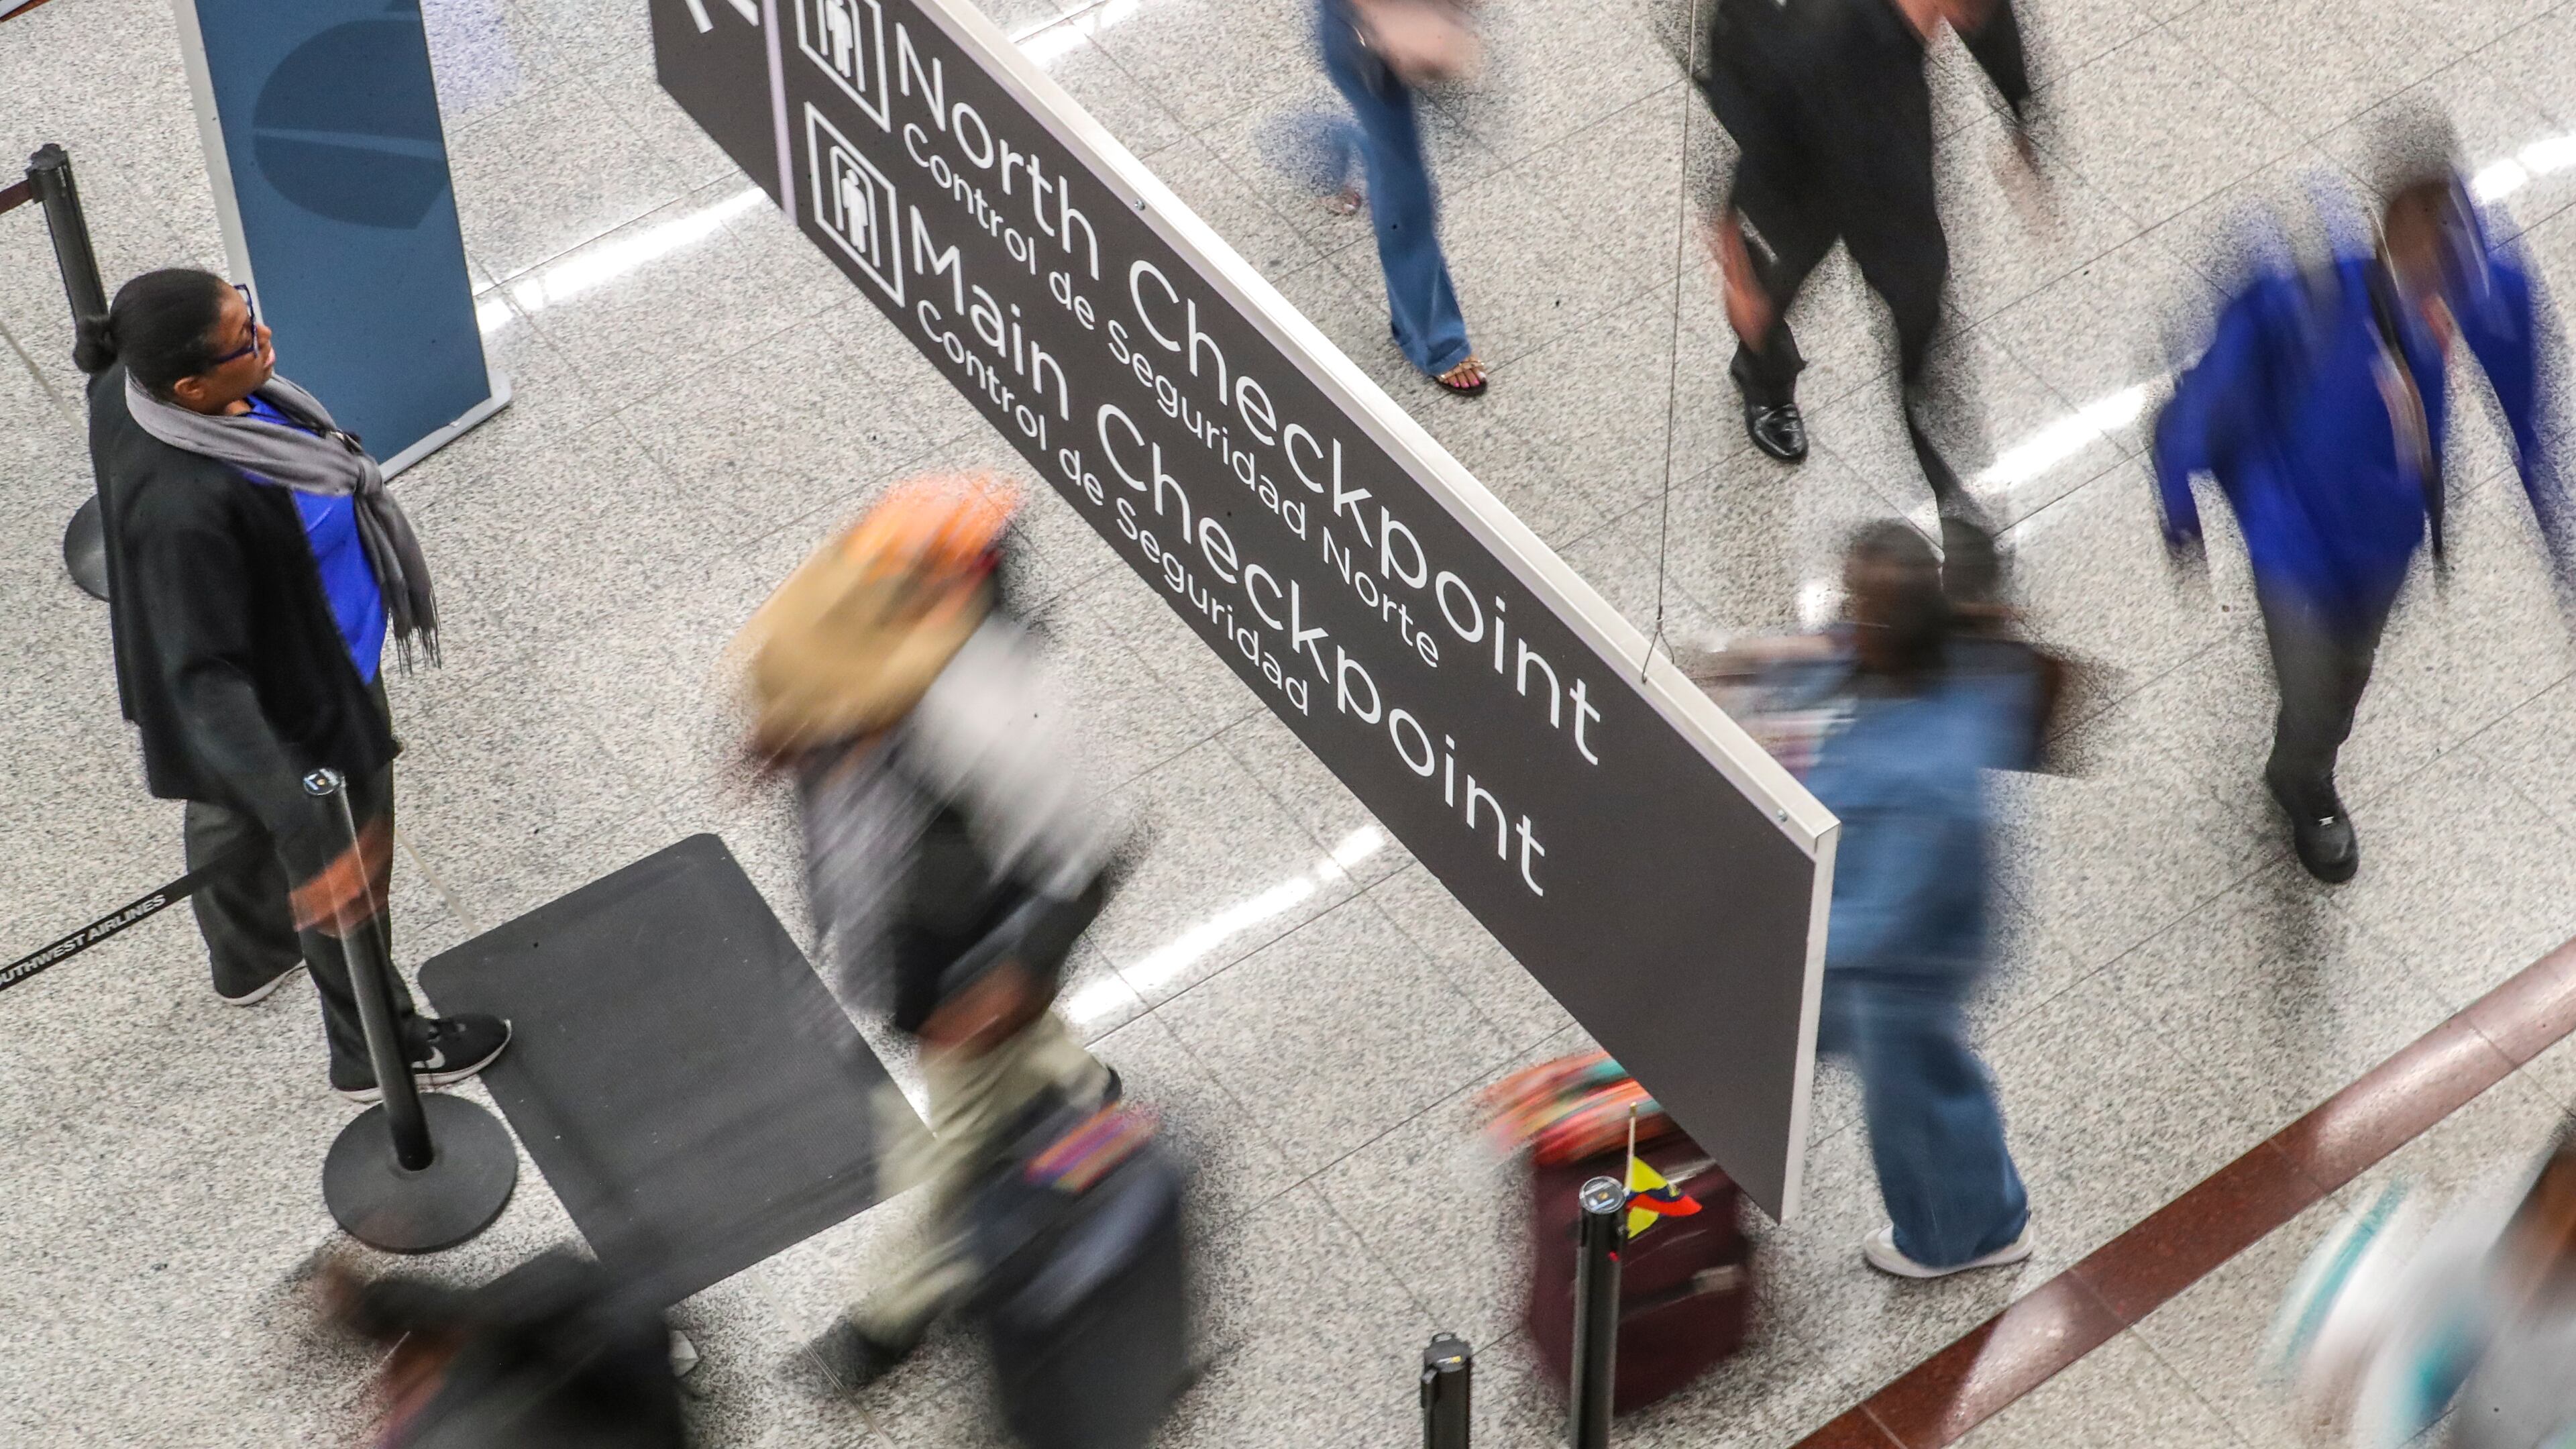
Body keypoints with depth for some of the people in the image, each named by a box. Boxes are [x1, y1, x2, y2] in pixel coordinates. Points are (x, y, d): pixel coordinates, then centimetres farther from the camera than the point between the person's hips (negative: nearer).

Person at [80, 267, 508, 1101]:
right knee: (343, 877, 19)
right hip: (298, 707, -8)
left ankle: (246, 958, 66)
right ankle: (376, 1055, 45)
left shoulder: (128, 389, -19)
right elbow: (205, 680, -40)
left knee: (230, 817, 35)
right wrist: (299, 811, -44)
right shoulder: (184, 508, -45)